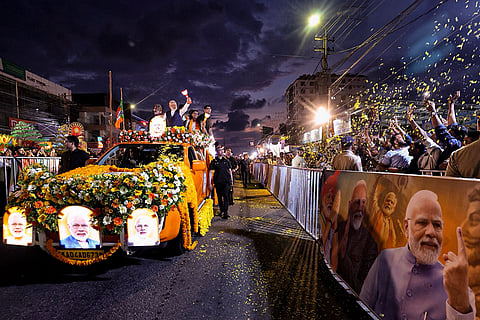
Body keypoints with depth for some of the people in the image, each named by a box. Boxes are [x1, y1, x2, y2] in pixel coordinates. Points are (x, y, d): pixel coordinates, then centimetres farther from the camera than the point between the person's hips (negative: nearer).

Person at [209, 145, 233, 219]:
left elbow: (230, 171, 16)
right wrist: (210, 183, -3)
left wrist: (231, 181, 12)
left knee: (225, 196, -10)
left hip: (226, 181, 0)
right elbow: (210, 172, 2)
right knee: (219, 196, 9)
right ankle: (221, 210, 25)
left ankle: (225, 212, -11)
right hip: (218, 181, 0)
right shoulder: (214, 161, 3)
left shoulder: (226, 161, 11)